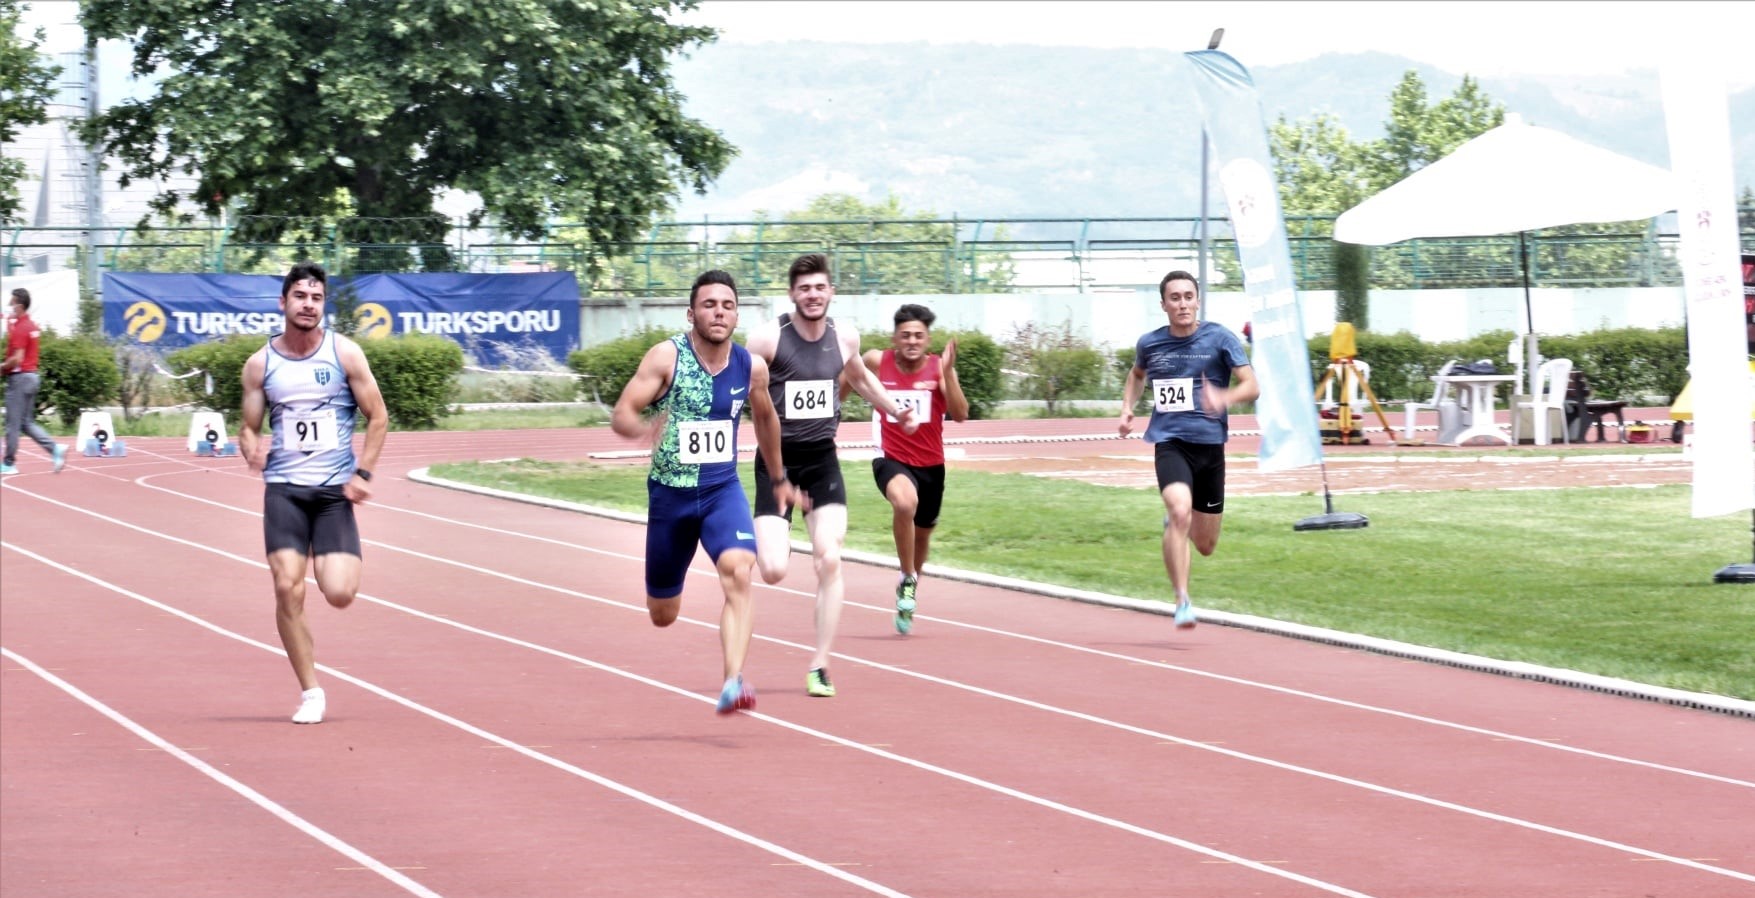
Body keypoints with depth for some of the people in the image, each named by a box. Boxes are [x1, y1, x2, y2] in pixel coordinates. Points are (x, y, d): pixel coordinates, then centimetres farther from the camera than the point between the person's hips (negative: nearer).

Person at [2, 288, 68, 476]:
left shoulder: (19, 328, -17)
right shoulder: (32, 326, 11)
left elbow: (17, 359, -23)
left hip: (19, 378, -9)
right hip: (32, 376, 9)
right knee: (27, 423, 13)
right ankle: (55, 449, 0)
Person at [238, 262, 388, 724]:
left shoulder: (345, 353, -1)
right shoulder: (260, 364, 3)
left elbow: (378, 417, 4)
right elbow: (249, 428, 10)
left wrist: (363, 472, -7)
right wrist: (251, 448, -14)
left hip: (334, 489, -1)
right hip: (284, 488, 1)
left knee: (339, 593, -12)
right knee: (288, 588, -12)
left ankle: (336, 561, 28)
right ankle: (310, 693, 0)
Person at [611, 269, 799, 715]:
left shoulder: (751, 367, -2)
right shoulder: (666, 357, -13)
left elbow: (765, 419, 18)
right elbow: (620, 414, -17)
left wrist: (778, 479, 28)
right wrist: (645, 428, -40)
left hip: (723, 490, 1)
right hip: (669, 492, -1)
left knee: (738, 574, -28)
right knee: (662, 615, 12)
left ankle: (733, 682, -35)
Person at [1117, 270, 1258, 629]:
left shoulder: (1220, 338, -3)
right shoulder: (1149, 344, 5)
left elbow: (1252, 386, -8)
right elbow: (1137, 374, 28)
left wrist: (1225, 397, -28)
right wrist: (1127, 407, 11)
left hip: (1210, 443, 1)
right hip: (1169, 442, -1)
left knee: (1205, 546, 10)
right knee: (1180, 512, -29)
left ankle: (1175, 522, 47)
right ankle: (1182, 601, -23)